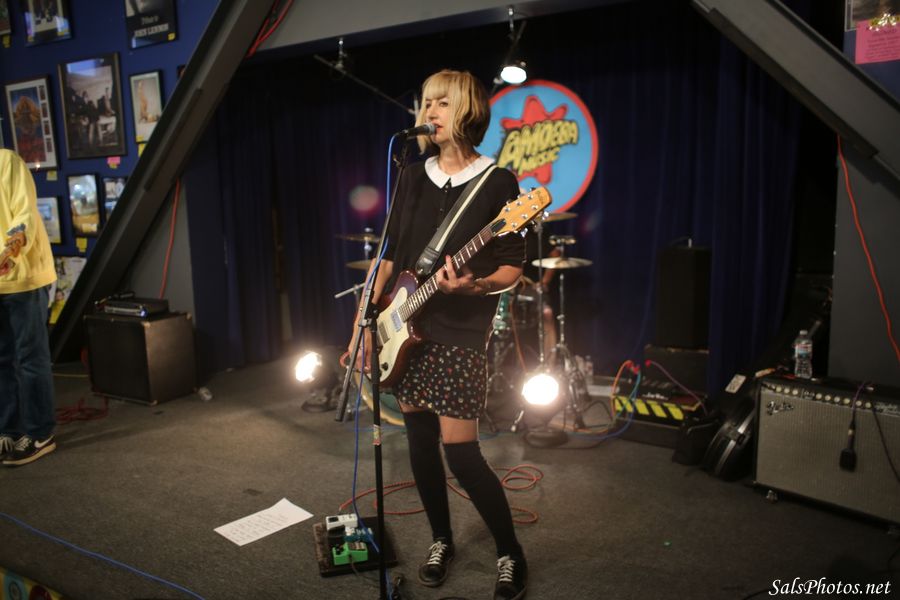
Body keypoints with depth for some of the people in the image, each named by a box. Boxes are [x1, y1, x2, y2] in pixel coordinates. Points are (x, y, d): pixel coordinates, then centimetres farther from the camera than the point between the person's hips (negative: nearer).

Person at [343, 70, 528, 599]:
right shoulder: (413, 178, 10)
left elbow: (513, 268, -7)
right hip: (404, 329, 6)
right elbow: (390, 254, 12)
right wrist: (364, 321, 7)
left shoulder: (497, 183, -6)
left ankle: (511, 553, 17)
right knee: (421, 443, 12)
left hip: (460, 335, -5)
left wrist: (474, 285, -28)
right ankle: (442, 540, 33)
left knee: (461, 453, -5)